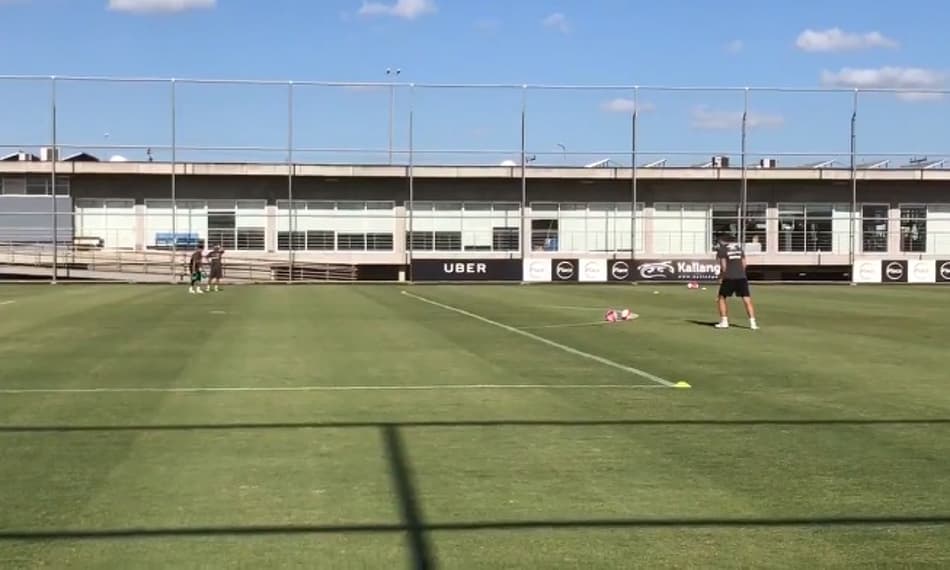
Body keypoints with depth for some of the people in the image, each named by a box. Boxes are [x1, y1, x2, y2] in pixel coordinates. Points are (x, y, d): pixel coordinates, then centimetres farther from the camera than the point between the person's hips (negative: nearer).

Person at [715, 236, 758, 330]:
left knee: (721, 298, 13)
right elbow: (744, 263, 15)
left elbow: (723, 265, -4)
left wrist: (721, 277, 7)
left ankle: (724, 321, 8)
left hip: (729, 277, -3)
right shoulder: (739, 246, 17)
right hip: (742, 277, 3)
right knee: (747, 300, 1)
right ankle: (752, 323, -8)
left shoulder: (722, 249, 3)